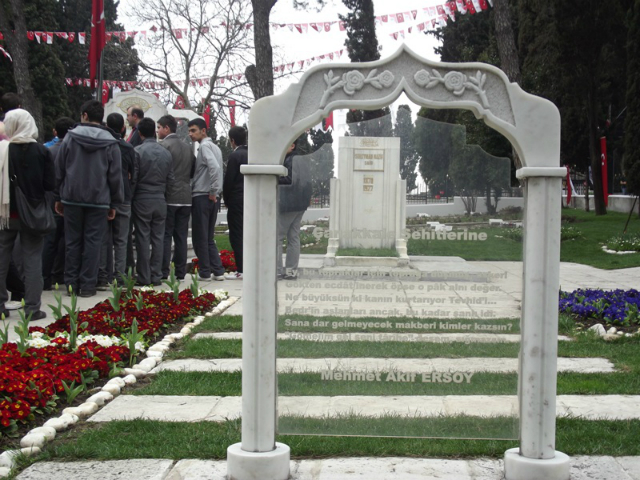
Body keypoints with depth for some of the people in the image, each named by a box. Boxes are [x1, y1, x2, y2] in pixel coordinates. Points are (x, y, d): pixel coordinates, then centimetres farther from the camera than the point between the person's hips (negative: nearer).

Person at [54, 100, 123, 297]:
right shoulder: (110, 143, -2)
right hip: (98, 200, -1)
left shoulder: (70, 137, -1)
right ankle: (87, 285, 3)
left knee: (72, 241, 9)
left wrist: (58, 197, 10)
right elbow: (115, 176, 0)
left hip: (72, 198, 1)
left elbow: (59, 170, 2)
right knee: (92, 242, 3)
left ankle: (71, 283, 11)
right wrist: (114, 203, 7)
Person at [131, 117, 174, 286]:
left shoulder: (137, 151, -9)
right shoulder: (166, 153, 5)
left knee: (143, 239, 1)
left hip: (142, 200, -4)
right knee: (158, 239, 7)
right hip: (160, 201, 4)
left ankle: (144, 277, 3)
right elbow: (170, 181, 7)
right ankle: (156, 276, 8)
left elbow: (133, 179, -8)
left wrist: (130, 198, 3)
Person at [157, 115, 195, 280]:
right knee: (181, 237, 8)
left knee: (165, 236, -3)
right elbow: (193, 171, 19)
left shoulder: (163, 145, -9)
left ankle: (163, 272, -5)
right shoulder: (187, 148, 14)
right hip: (186, 197, 6)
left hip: (169, 197, -6)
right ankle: (180, 272, 10)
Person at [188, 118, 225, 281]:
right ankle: (218, 271, 11)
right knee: (208, 238, 13)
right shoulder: (214, 147, 17)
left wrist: (212, 191, -18)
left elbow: (214, 168, -25)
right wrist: (215, 191, 12)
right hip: (213, 199, 9)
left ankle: (205, 272, 4)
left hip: (201, 197, -9)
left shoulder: (205, 146, -11)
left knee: (200, 237, 0)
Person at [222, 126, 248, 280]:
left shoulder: (235, 156, -12)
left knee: (237, 236, -3)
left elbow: (229, 180, -12)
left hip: (237, 202, -7)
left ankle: (240, 270, -4)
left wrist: (226, 200, 2)